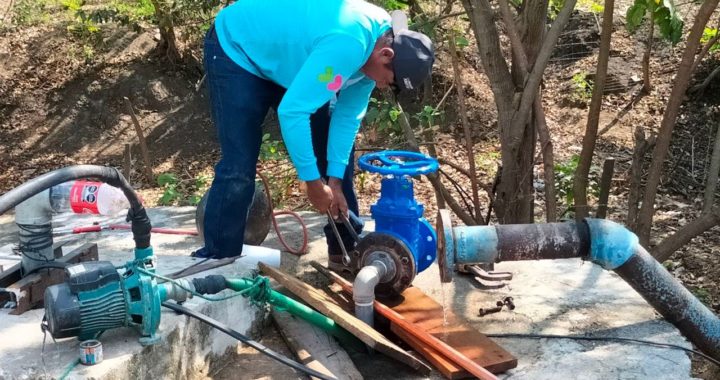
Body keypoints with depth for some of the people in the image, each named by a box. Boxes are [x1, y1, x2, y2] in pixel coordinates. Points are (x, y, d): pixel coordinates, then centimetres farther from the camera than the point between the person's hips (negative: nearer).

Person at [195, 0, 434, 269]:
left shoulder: (380, 40, -11)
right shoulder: (347, 45, -40)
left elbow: (348, 114, -5)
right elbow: (291, 111, -39)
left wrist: (335, 181, -8)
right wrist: (313, 181, -29)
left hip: (285, 58, 9)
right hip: (237, 52, -8)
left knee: (336, 150, 5)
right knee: (238, 168, -16)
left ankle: (347, 246, 17)